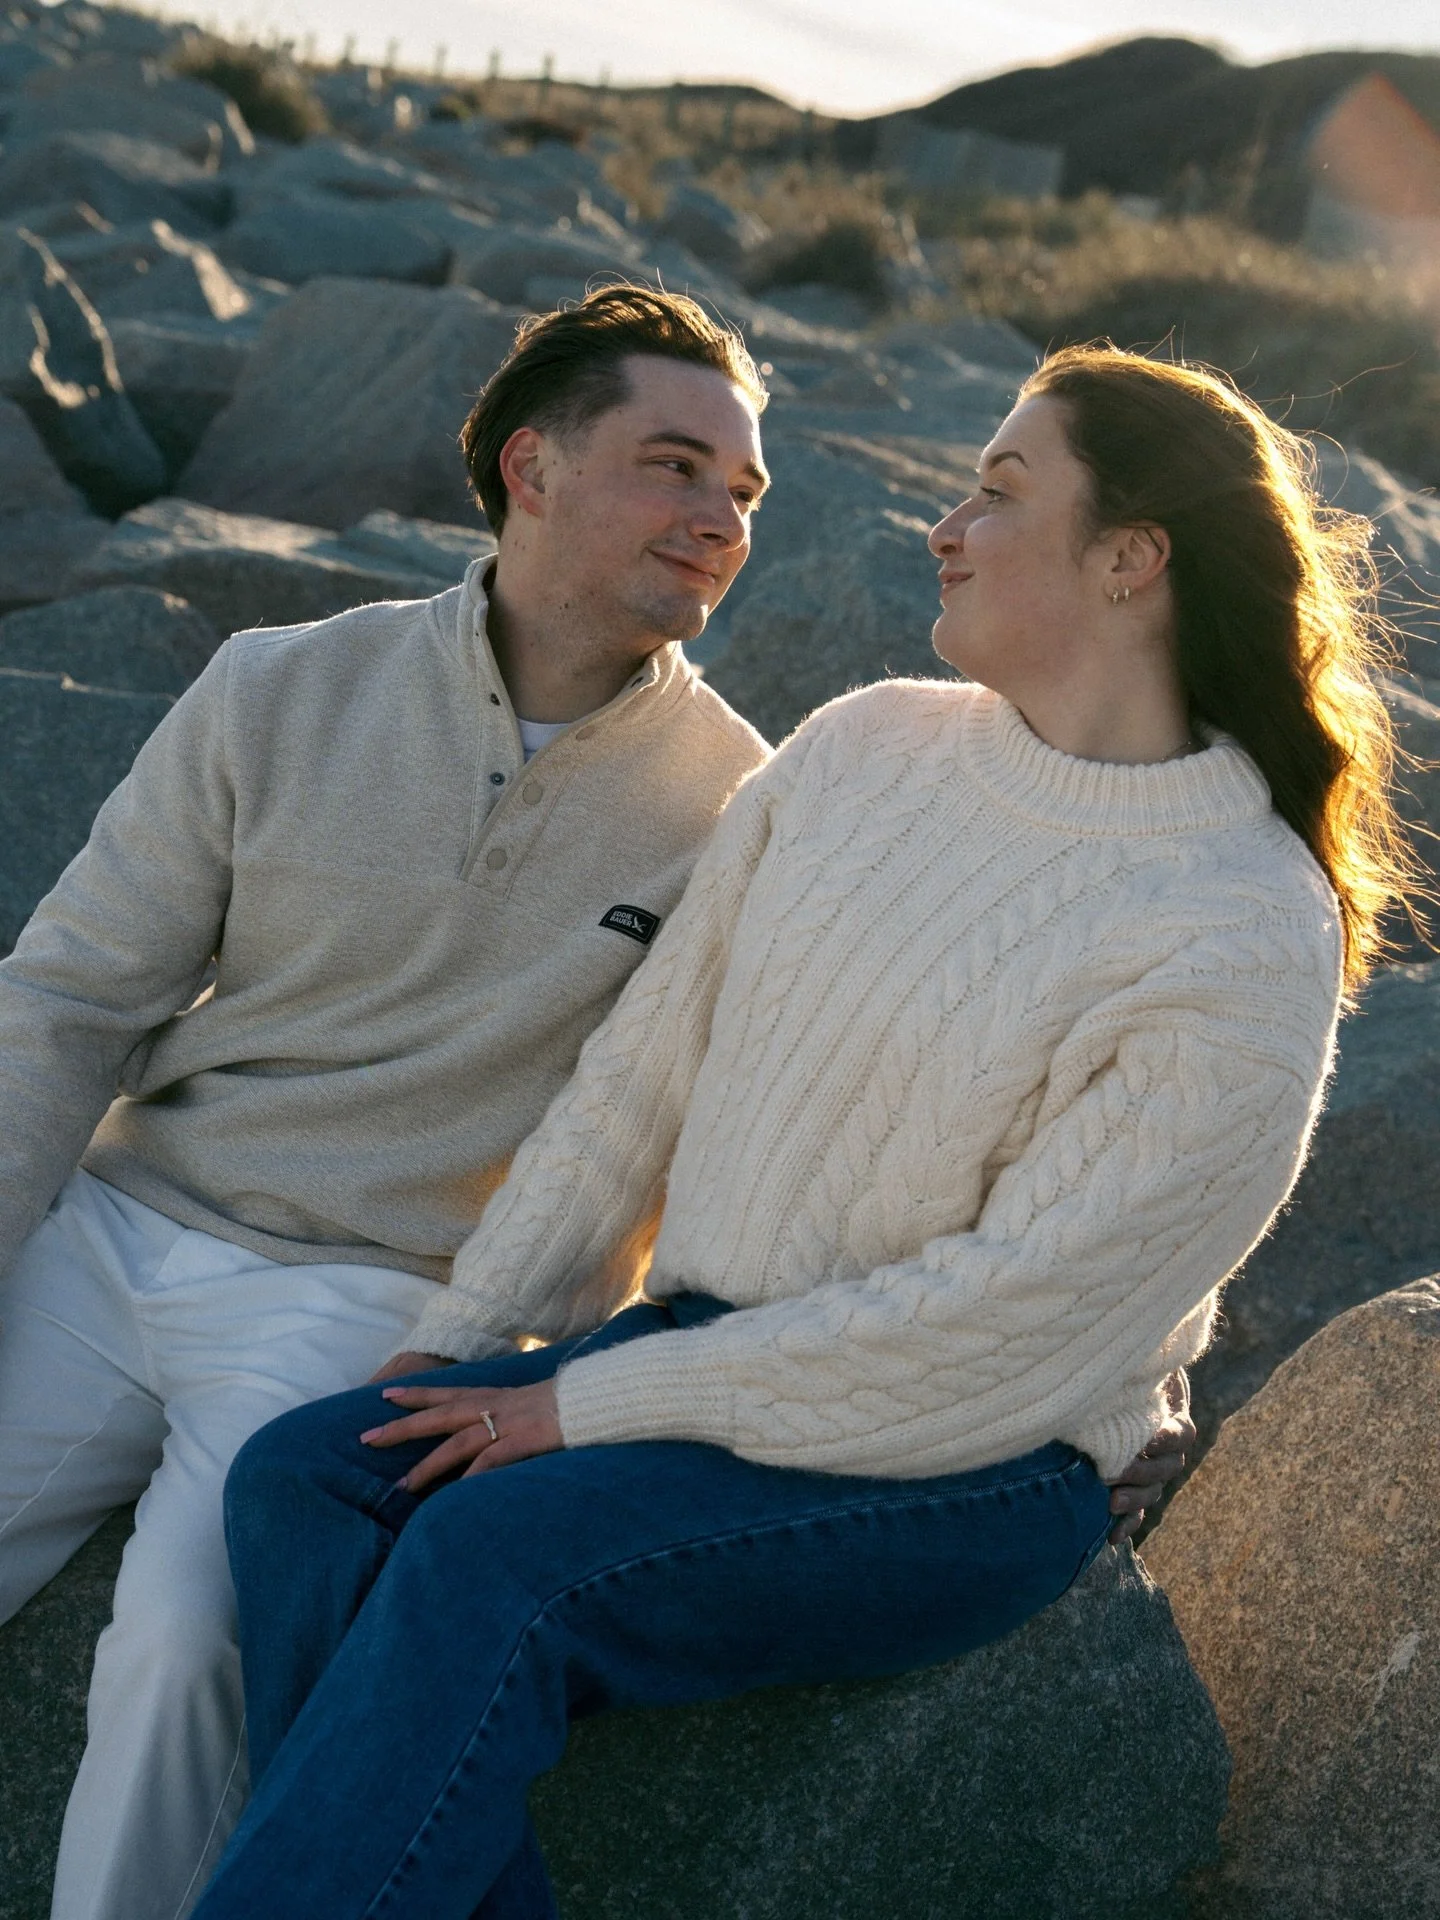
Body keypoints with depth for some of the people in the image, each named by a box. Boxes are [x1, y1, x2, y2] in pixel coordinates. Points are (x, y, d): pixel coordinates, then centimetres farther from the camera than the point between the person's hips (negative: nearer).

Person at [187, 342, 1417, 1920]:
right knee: (303, 1480, -16)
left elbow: (1002, 1336, -18)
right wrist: (460, 1346, 2)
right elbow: (641, 1072, 8)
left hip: (973, 1473, -6)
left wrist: (591, 1405, -15)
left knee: (492, 1553, -29)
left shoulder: (1242, 945, -17)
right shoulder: (859, 747, 4)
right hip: (713, 1346, 7)